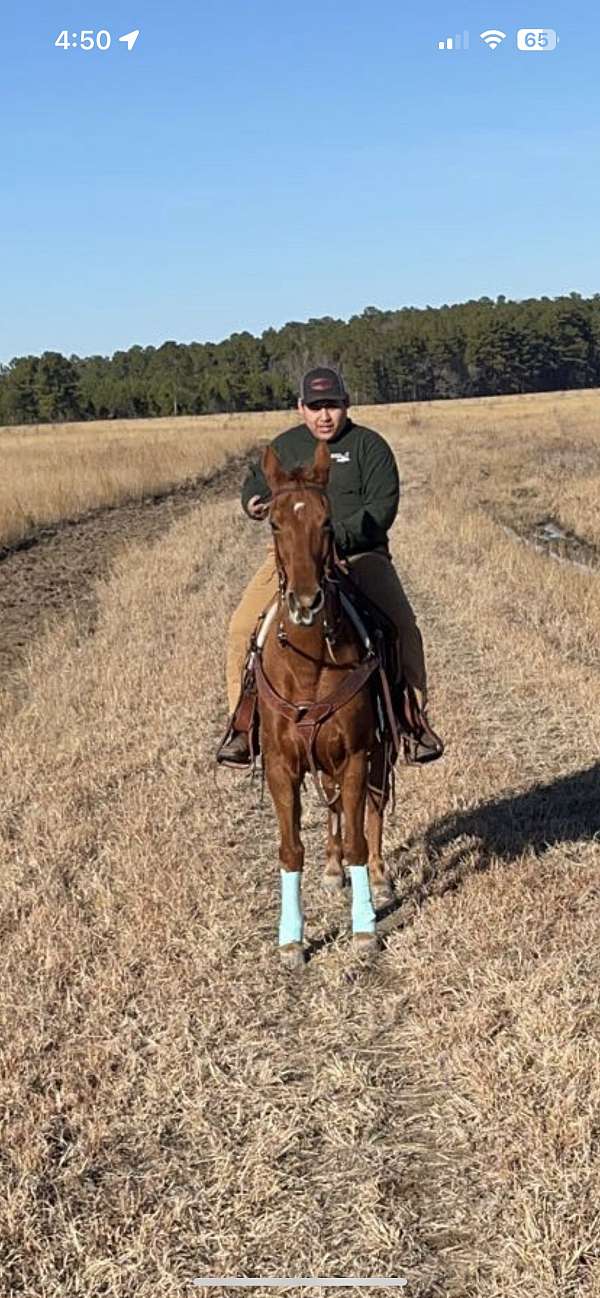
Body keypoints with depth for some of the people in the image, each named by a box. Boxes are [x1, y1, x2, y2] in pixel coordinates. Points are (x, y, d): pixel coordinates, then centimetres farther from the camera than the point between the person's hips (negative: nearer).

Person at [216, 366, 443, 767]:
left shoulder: (369, 445, 2)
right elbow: (256, 483, 27)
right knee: (243, 626, -14)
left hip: (361, 555, -2)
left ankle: (415, 720, -6)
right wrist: (255, 503, 1)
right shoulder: (285, 446, 14)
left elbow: (382, 507, -7)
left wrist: (338, 535, -22)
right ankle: (242, 723, -2)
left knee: (402, 627, -21)